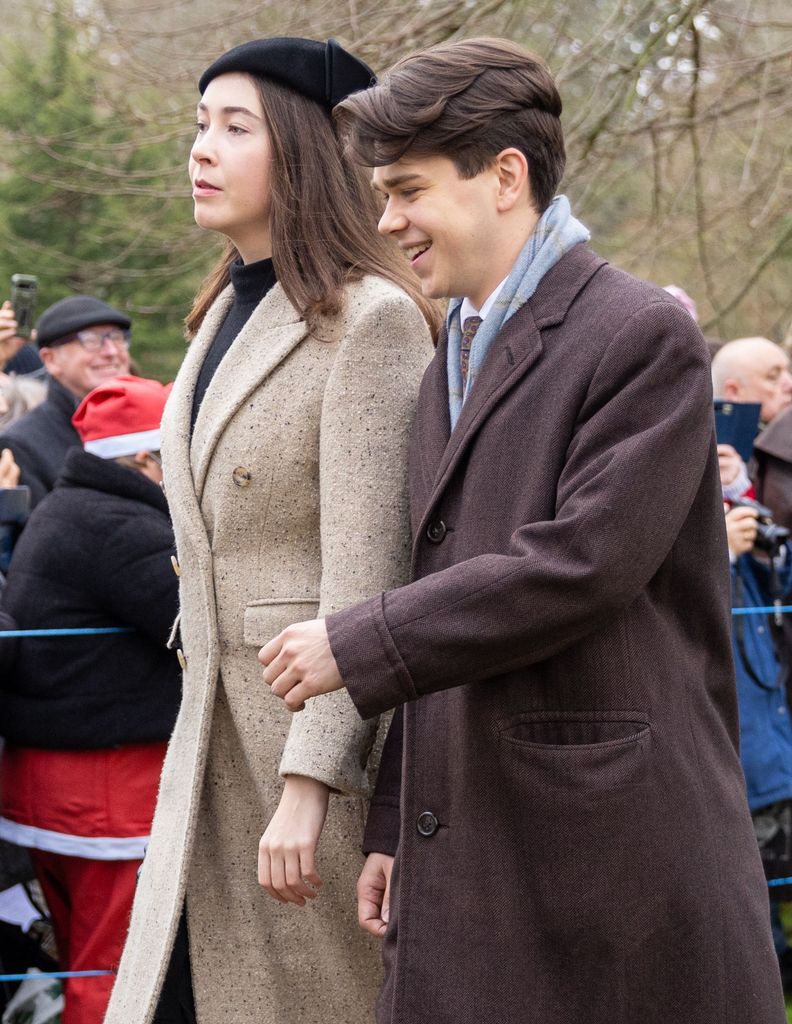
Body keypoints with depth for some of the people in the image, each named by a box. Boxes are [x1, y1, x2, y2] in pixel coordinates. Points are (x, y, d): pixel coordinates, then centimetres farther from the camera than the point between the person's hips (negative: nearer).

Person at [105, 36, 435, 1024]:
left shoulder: (370, 319, -13)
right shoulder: (225, 312, 14)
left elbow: (364, 574, -19)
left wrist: (309, 783, -22)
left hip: (329, 730, -8)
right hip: (213, 730, 8)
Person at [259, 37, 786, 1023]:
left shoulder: (643, 335, -8)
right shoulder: (448, 367, 18)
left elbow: (581, 564, -18)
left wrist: (354, 645, -13)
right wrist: (394, 827, 15)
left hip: (610, 849, -7)